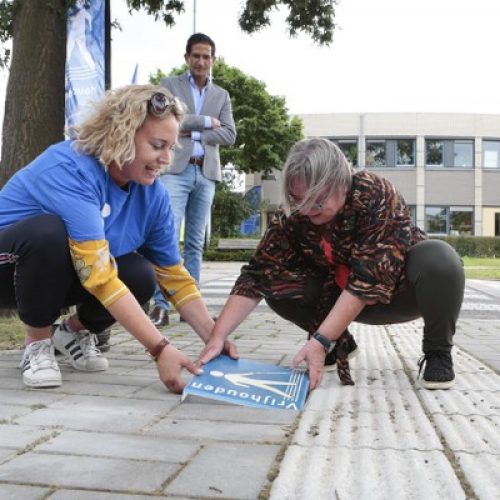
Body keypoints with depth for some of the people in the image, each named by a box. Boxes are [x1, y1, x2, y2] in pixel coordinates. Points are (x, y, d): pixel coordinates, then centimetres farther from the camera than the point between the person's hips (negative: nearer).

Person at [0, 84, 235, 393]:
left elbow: (175, 276, -8)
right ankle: (38, 344, -12)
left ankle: (75, 331, 8)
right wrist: (160, 349, -42)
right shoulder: (71, 168, -33)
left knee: (141, 277, -22)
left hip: (60, 280, 5)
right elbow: (98, 275, -40)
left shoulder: (153, 194, -12)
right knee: (49, 231, -37)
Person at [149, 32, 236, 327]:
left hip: (206, 173, 4)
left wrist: (193, 133, -6)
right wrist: (206, 121, -4)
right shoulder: (169, 85, 10)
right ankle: (161, 305, -14)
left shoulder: (222, 95, 18)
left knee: (196, 242, 4)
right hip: (176, 169, -3)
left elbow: (230, 135, 6)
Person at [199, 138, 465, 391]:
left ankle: (437, 352, -9)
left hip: (400, 287, -3)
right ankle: (341, 343, 8)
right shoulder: (291, 217, -21)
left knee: (438, 259, -35)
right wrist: (217, 337, -32)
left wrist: (320, 341, -40)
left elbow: (369, 279, -37)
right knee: (276, 285, -17)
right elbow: (256, 277, -22)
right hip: (341, 293, 4)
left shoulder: (377, 196, -32)